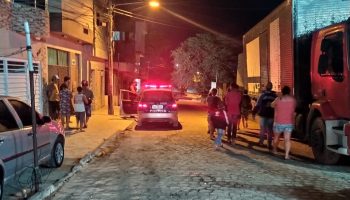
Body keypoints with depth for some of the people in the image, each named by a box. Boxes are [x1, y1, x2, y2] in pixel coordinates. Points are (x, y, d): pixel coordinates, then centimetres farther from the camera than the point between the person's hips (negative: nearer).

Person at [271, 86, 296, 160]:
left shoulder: (278, 99, -9)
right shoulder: (293, 100, -2)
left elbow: (272, 105, 8)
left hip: (279, 122, -1)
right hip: (289, 123, 1)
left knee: (276, 137, 20)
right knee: (287, 139, -4)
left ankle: (275, 150, 38)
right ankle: (287, 155, -15)